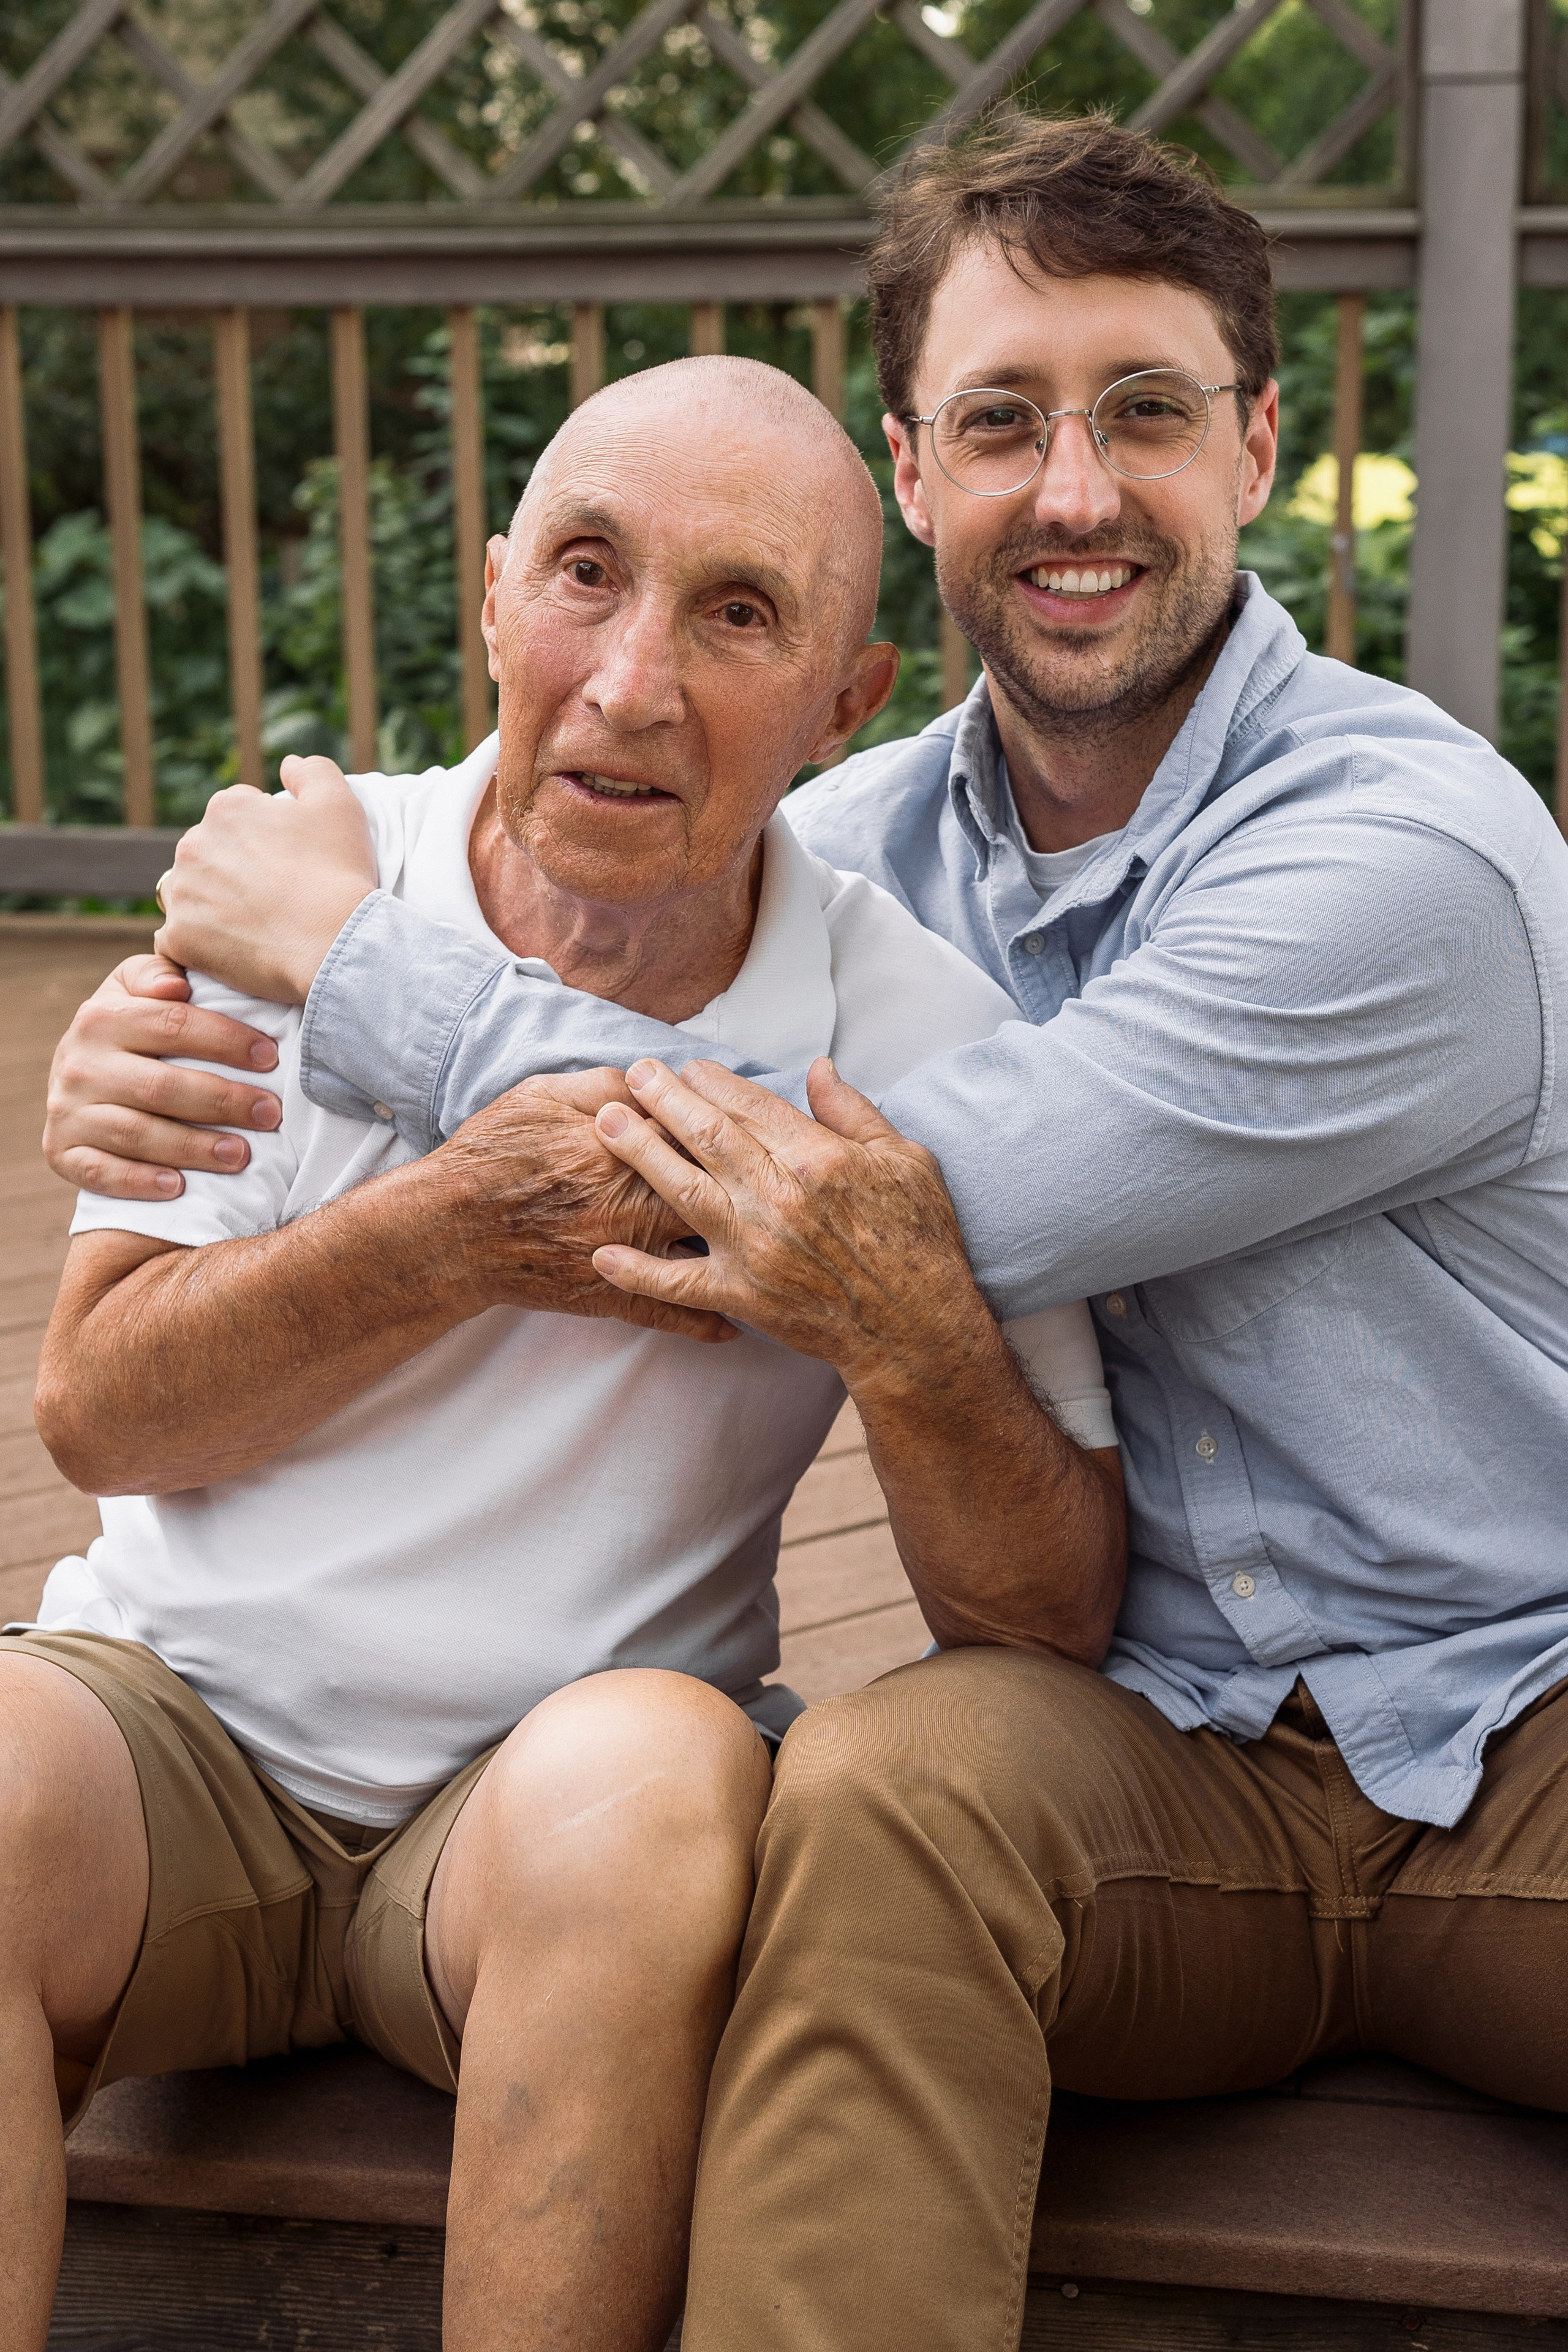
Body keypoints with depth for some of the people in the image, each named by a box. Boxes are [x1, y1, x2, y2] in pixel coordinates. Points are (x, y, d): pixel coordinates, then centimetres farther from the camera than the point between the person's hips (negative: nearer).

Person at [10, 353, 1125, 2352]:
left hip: (569, 1791, 0)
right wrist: (472, 1227, -19)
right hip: (176, 1713, 1)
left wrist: (915, 1349, -25)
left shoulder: (920, 1040, -6)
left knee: (651, 1773, -34)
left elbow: (1056, 1628, -4)